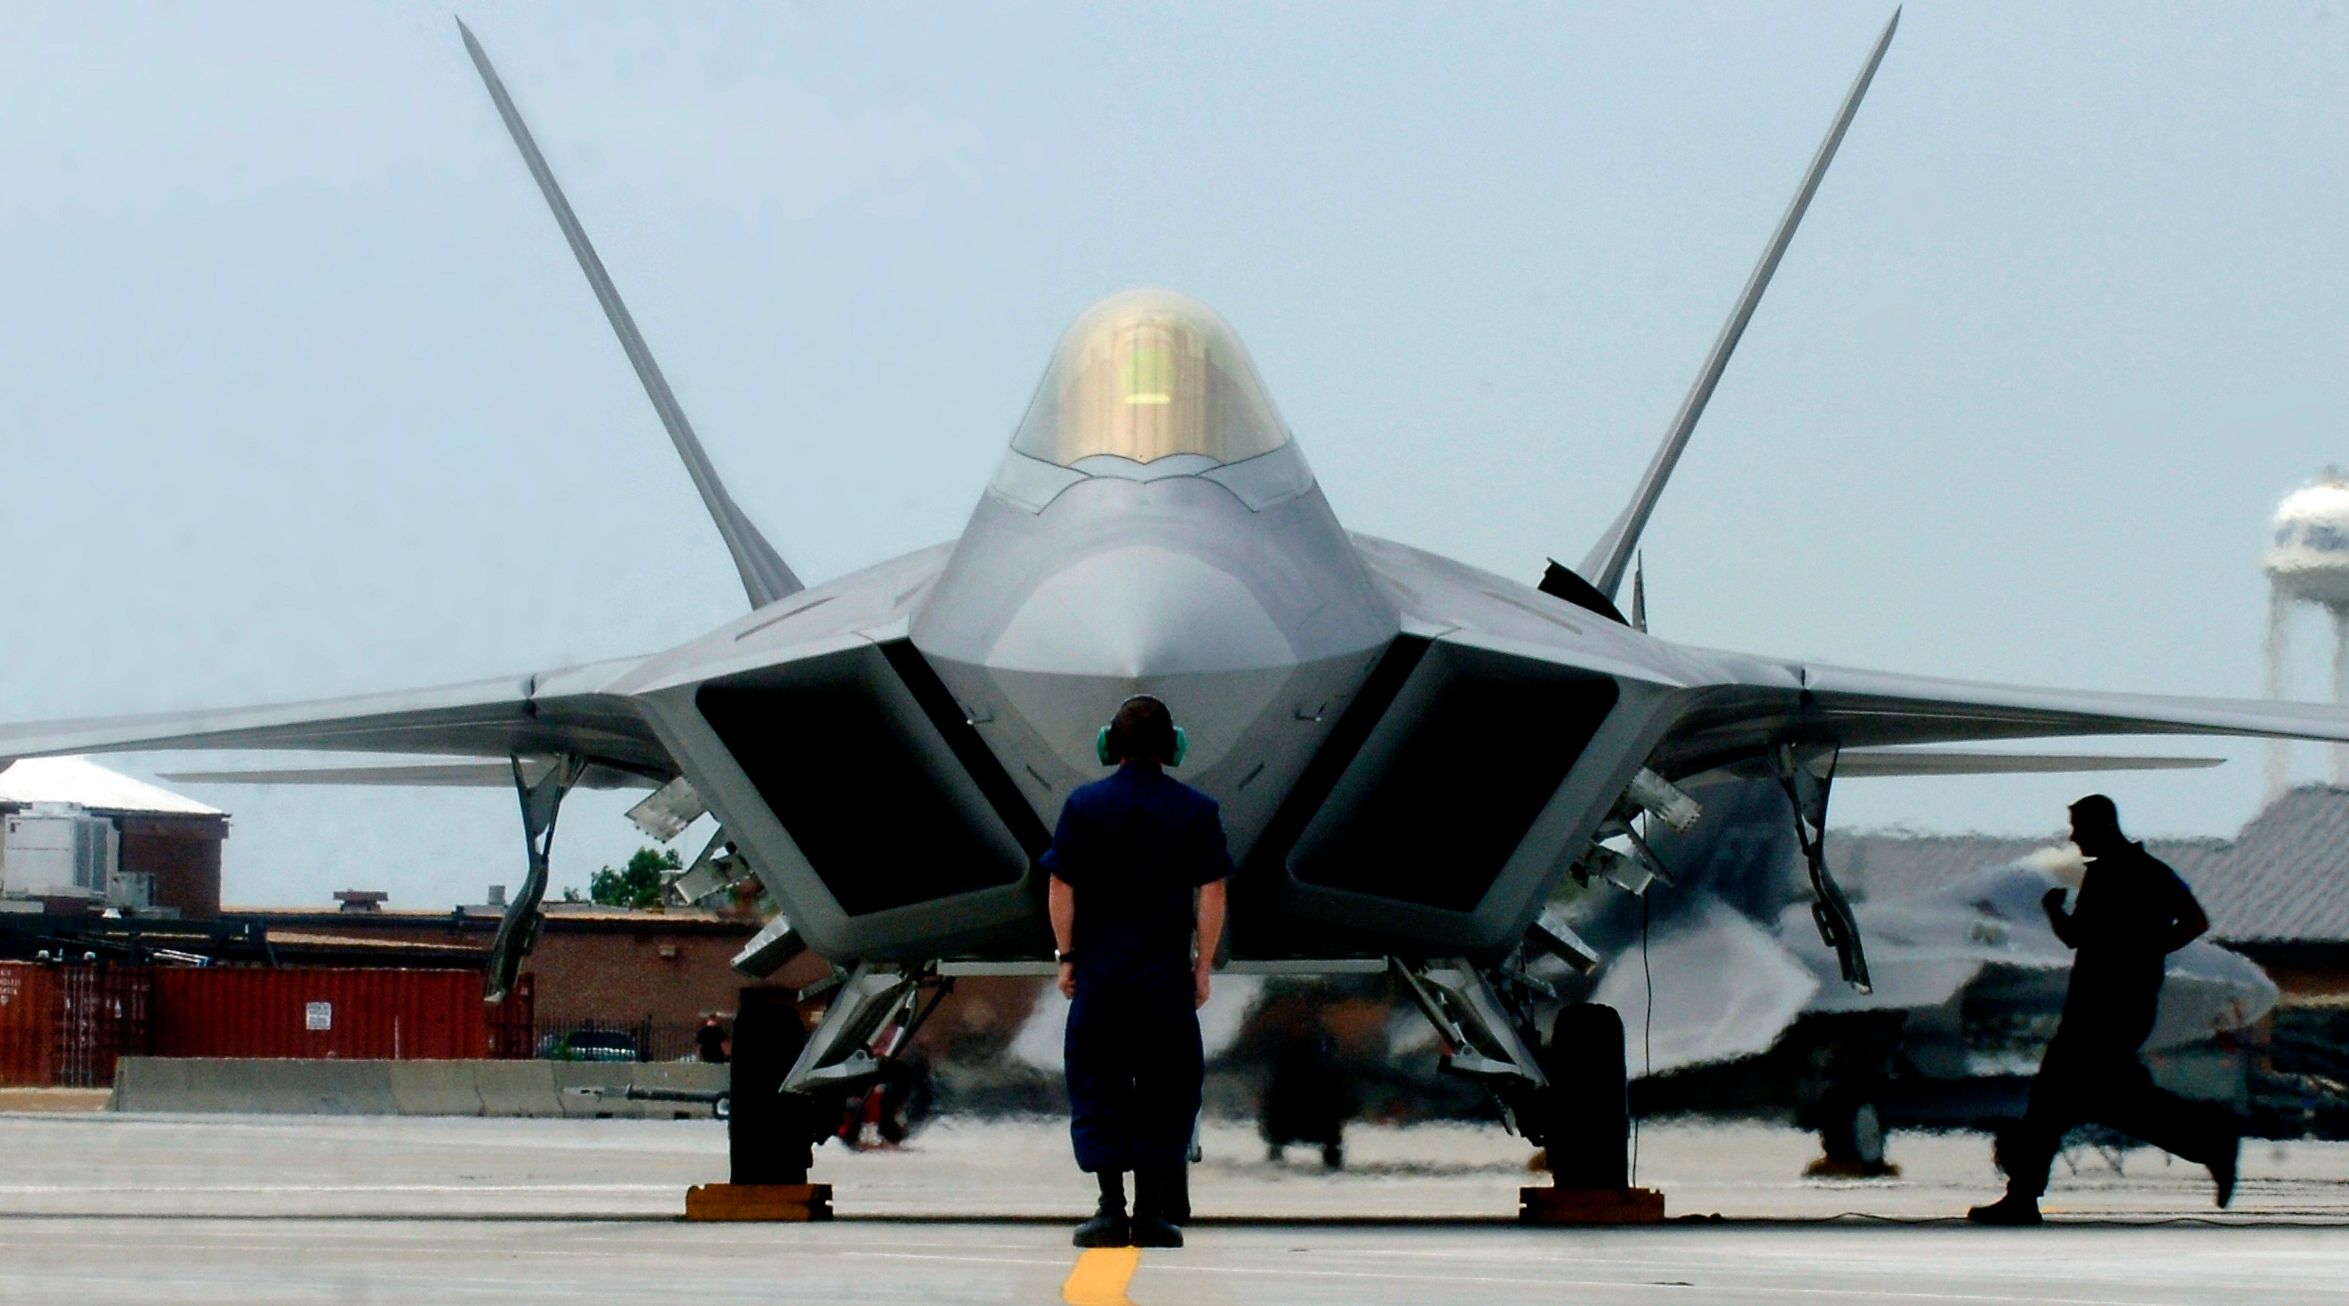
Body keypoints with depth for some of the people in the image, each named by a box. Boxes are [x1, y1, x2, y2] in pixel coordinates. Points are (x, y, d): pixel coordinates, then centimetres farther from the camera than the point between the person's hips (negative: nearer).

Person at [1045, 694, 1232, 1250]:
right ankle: (1152, 1213, 4)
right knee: (1165, 1096, 7)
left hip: (1099, 974, 0)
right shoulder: (1196, 810, -1)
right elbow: (1212, 895, -3)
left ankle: (1111, 1208, -1)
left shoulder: (1084, 806, -1)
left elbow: (1061, 890, -1)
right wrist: (1203, 967, 4)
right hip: (1168, 975, 0)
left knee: (1097, 1090, 7)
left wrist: (1066, 958, 7)